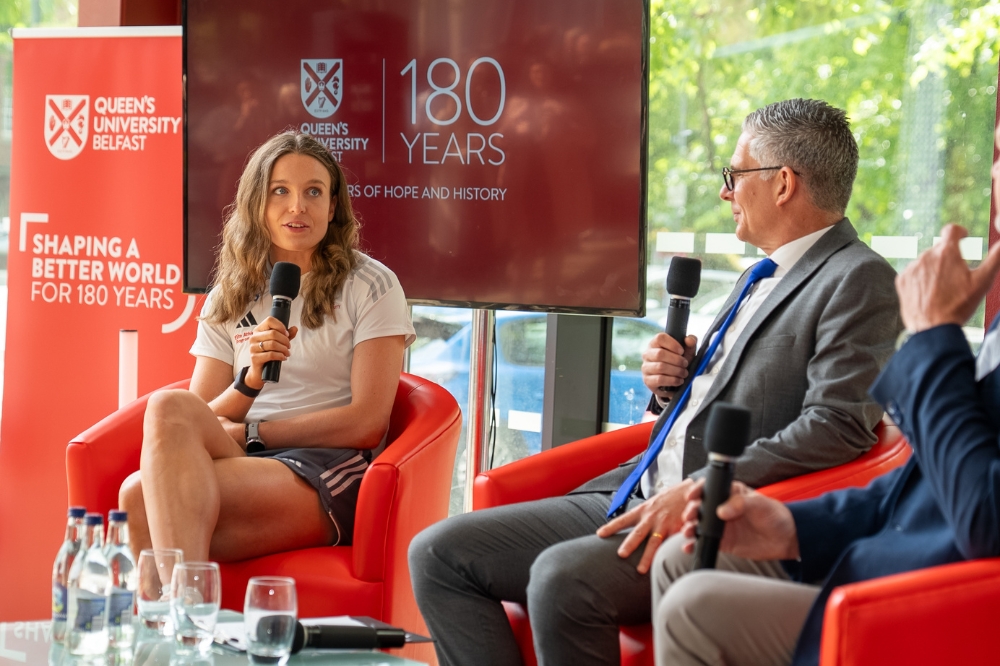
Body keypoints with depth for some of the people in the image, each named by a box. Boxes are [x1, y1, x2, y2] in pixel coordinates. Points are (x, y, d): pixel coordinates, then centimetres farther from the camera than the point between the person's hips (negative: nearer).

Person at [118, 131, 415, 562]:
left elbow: (367, 422, -2)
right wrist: (251, 380, -9)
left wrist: (247, 433, -5)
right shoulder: (228, 299, 21)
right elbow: (203, 421, 11)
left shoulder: (370, 286, 9)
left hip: (325, 471, -4)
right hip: (243, 463, 5)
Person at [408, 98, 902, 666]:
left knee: (563, 577, -36)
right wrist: (676, 380, 8)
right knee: (440, 554, -2)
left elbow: (836, 427, -18)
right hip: (634, 494, 10)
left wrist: (697, 492, -23)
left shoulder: (860, 281, -7)